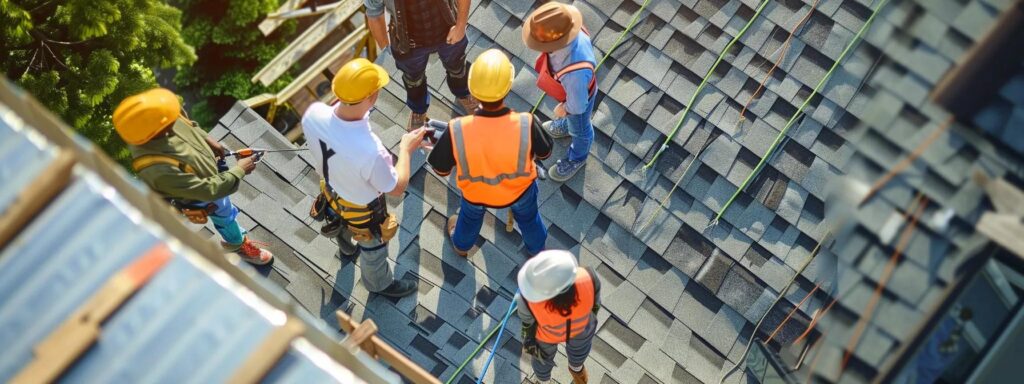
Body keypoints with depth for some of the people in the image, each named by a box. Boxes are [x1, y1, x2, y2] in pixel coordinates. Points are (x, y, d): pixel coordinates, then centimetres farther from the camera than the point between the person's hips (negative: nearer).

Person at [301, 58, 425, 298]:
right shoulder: (371, 152, -48)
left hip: (331, 190, 5)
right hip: (362, 207, -5)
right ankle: (379, 284, 60)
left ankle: (346, 248, 74)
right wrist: (406, 148, -13)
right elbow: (397, 188, -26)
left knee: (343, 223, 40)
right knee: (373, 247, 29)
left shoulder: (313, 114, -32)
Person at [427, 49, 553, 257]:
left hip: (475, 192, 0)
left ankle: (461, 244, 68)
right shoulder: (526, 125, -38)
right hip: (520, 190, 0)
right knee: (527, 216, 35)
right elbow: (545, 152, -16)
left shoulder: (457, 130, -38)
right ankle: (536, 249, 65)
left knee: (470, 214, 37)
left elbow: (441, 169, -19)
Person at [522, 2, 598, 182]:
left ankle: (577, 158, 60)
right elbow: (587, 44, -8)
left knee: (579, 129, 28)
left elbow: (577, 104, -32)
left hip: (578, 97, -5)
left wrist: (563, 110, -10)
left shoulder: (575, 73, -52)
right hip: (570, 83, 5)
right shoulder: (568, 30, -33)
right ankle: (567, 125, 72)